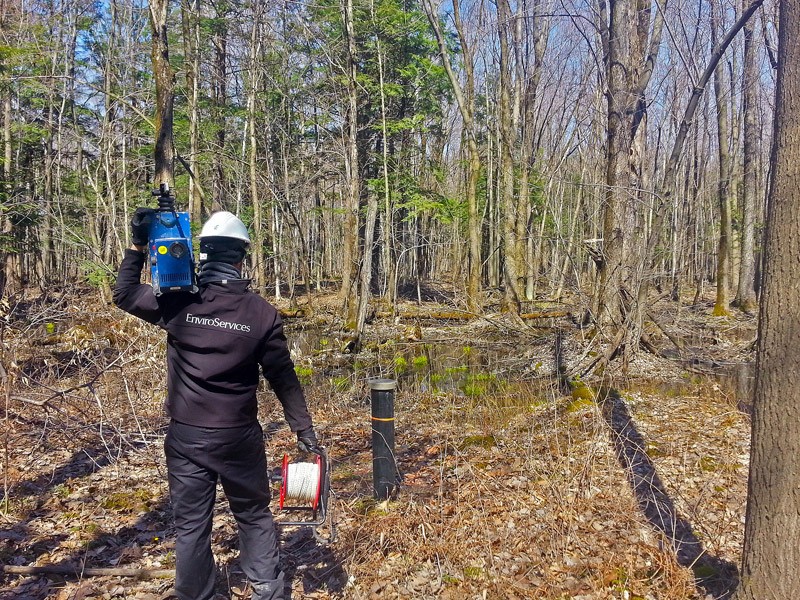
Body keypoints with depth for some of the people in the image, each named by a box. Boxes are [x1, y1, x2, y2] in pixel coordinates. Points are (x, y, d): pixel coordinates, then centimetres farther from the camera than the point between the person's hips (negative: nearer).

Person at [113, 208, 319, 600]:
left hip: (186, 437, 0)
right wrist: (304, 430, 4)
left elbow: (124, 294, 7)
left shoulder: (178, 303, -10)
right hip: (240, 438, 0)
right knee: (254, 516, 18)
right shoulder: (262, 312, -9)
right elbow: (284, 378, -4)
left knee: (190, 526, 13)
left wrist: (137, 247, 6)